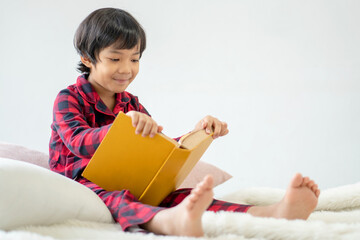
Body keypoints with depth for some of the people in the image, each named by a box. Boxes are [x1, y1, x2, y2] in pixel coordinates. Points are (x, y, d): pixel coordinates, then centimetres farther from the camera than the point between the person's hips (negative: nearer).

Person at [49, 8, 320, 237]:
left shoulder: (131, 104, 19)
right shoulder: (69, 98, 0)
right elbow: (78, 142, -19)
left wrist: (197, 134, -3)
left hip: (128, 183, 5)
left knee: (177, 196, -23)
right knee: (114, 198, -40)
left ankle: (273, 212, -48)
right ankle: (174, 222, -78)